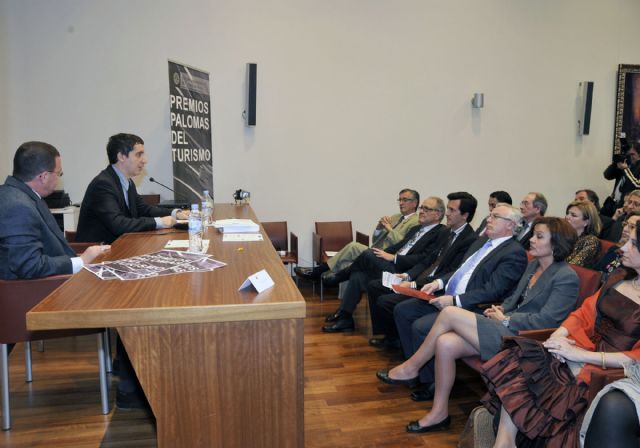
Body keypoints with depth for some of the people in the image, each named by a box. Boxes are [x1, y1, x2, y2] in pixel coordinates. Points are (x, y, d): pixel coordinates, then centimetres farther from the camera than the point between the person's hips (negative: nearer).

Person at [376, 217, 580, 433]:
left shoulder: (566, 277, -8)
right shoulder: (533, 265, 18)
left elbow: (545, 320, -15)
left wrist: (505, 319, -9)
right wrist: (501, 309, 3)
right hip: (506, 328, 8)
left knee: (450, 313, -20)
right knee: (445, 343, -18)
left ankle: (411, 367, -4)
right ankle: (439, 413, -6)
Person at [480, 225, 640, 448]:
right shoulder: (619, 277, 13)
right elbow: (584, 312, 14)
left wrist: (582, 355, -19)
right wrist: (559, 334, -5)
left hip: (609, 369, -6)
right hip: (582, 348, 6)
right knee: (520, 356, -20)